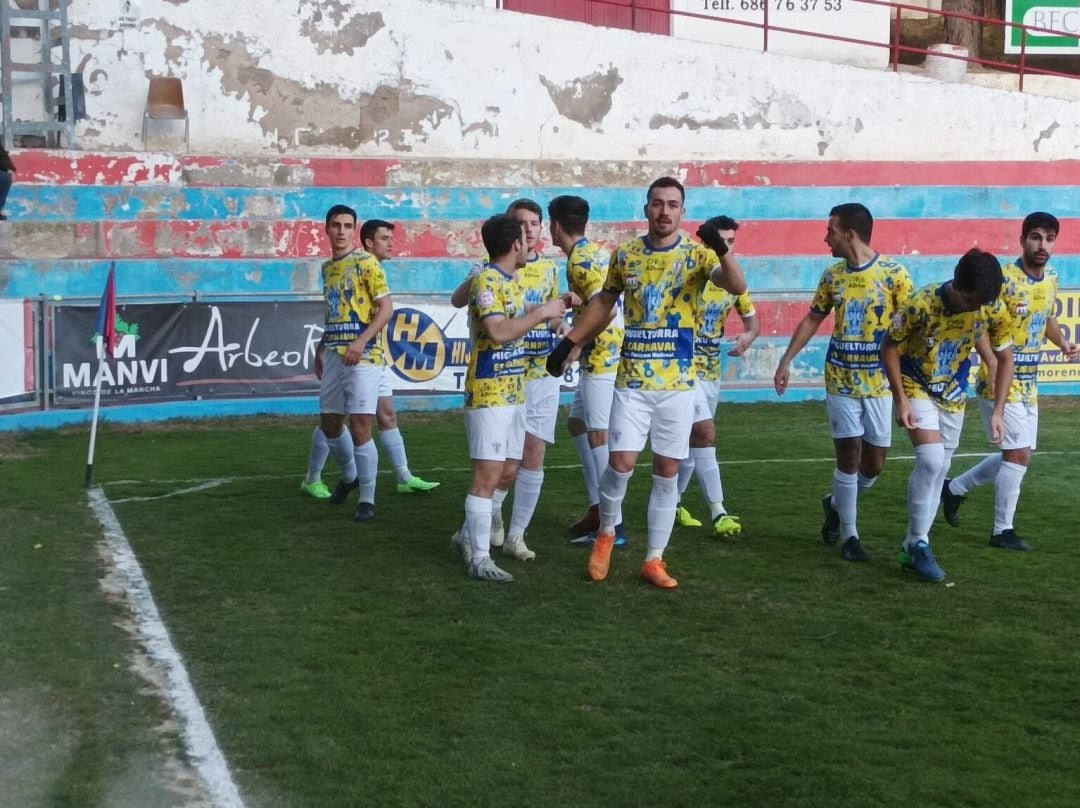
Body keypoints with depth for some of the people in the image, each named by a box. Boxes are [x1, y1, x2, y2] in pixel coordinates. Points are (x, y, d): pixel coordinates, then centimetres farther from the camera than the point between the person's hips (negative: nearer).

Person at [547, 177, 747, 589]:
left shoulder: (696, 254, -4)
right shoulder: (625, 254, 4)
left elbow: (737, 287, -21)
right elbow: (603, 302, 18)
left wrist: (722, 250, -39)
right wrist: (569, 341, 13)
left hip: (677, 383, -1)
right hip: (632, 380, 1)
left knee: (667, 471, 4)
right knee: (621, 463, -8)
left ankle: (654, 559, 15)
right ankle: (606, 535, 19)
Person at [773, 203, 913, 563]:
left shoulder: (893, 273, -10)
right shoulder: (832, 275, 2)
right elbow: (812, 319, 14)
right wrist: (786, 361, 8)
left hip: (879, 382, -1)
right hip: (840, 380, 2)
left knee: (874, 462, 5)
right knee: (849, 455, -3)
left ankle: (836, 504, 32)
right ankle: (849, 535, 8)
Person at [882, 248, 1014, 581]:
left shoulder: (993, 311, -18)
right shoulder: (923, 305, -29)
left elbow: (1005, 359, -3)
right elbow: (889, 347, -16)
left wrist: (998, 411, -9)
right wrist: (900, 400, -19)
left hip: (953, 394, 5)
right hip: (916, 388, -5)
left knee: (938, 469, 8)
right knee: (931, 460, -21)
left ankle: (912, 546, 20)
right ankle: (918, 544, -7)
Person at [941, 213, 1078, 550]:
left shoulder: (1052, 277, 6)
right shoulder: (1004, 278, -19)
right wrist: (993, 362, -33)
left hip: (1028, 383, 8)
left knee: (1015, 454, 13)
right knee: (1019, 453, -9)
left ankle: (954, 488, 32)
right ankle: (1003, 530, 6)